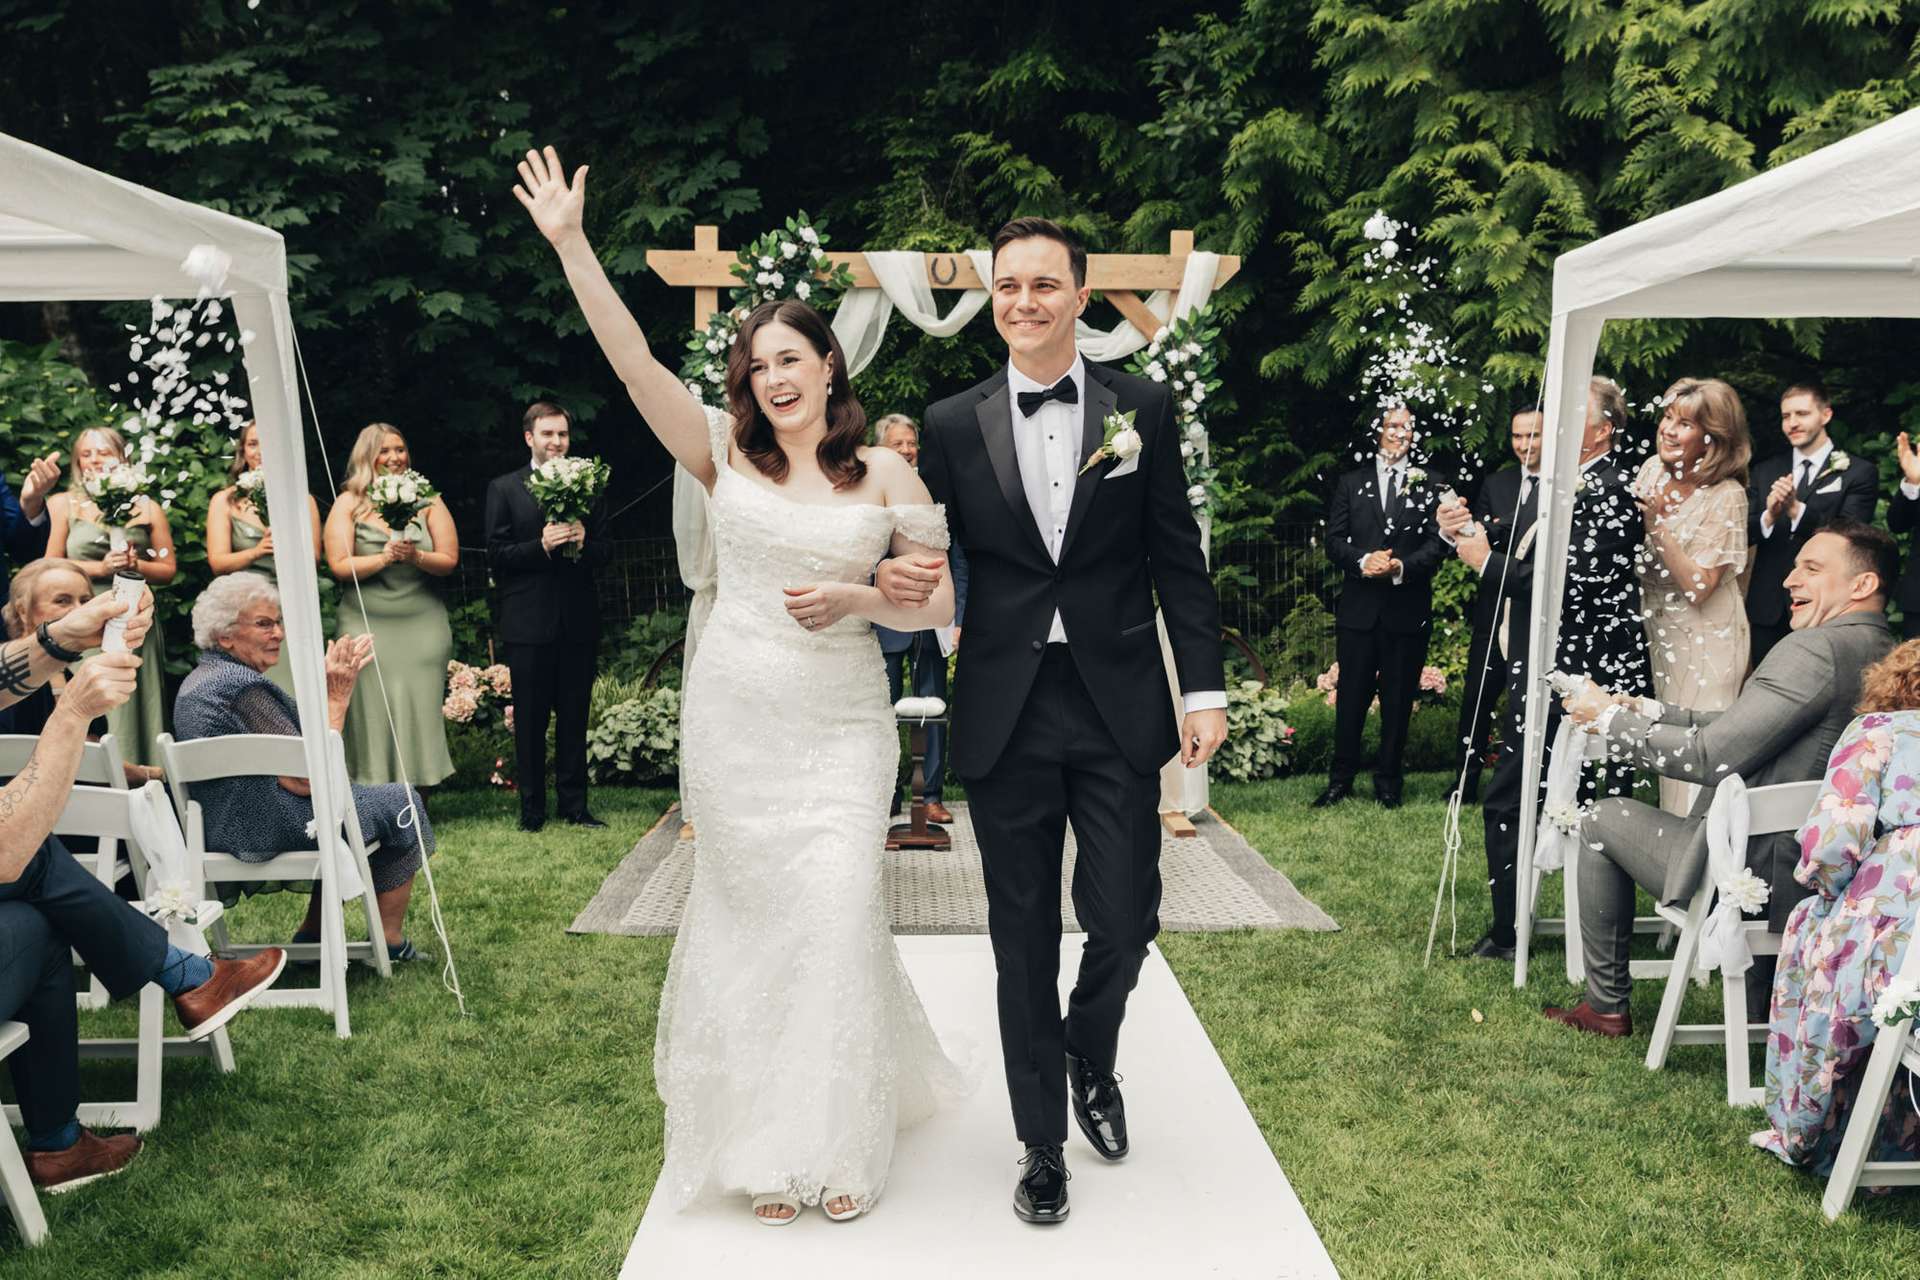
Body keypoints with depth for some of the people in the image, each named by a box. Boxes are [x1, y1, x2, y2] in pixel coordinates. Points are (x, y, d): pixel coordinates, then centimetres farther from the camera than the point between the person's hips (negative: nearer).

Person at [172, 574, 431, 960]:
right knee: (401, 802, 5)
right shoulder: (242, 687, -21)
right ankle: (390, 941, 12)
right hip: (267, 831, -10)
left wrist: (333, 687, 7)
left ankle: (313, 931, 27)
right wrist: (336, 699, -16)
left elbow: (296, 740, 11)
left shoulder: (199, 680, 11)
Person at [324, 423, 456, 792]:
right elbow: (339, 566, -4)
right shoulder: (348, 504, 5)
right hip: (367, 625, -1)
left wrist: (416, 557, -15)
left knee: (419, 710, 0)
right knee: (374, 712, -3)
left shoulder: (428, 501, 7)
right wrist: (385, 557, -15)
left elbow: (449, 560, 2)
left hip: (422, 623, 1)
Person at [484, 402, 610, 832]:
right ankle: (532, 809, 14)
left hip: (578, 621, 2)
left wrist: (583, 543, -13)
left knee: (574, 718, 9)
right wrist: (542, 546, -17)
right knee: (529, 721, 5)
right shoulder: (504, 489, 3)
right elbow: (496, 555, -3)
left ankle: (574, 805, 18)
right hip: (528, 622, -2)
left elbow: (605, 550, 9)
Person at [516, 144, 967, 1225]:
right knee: (754, 918, 8)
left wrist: (858, 599, -15)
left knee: (838, 915, -7)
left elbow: (941, 602, 3)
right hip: (735, 718, 1)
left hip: (841, 724, -1)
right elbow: (634, 360, -6)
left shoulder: (887, 474, 1)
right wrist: (571, 244, -12)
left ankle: (836, 1141, 12)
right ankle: (768, 1142, 24)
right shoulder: (728, 458, 3)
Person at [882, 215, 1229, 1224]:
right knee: (1023, 939, 9)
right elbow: (935, 556, 8)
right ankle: (1041, 1142, 26)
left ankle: (1091, 1059, 36)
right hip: (1004, 713, 1)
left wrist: (1205, 688, -2)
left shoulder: (1141, 409, 3)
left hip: (1118, 706, 0)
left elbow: (1178, 561, 3)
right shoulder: (953, 424, 4)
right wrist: (897, 577, -15)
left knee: (1124, 917, 1)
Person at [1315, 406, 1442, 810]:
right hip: (1358, 608, 1)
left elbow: (1435, 546, -1)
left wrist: (1400, 566, -19)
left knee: (1398, 699, 6)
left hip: (1407, 609, -1)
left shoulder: (1429, 485, 5)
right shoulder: (1350, 483, 11)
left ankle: (1388, 783, 17)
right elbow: (1334, 541, 4)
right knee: (1350, 696, 3)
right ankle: (1340, 780, 13)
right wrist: (1362, 561, -15)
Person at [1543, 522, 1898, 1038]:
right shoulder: (1884, 654, 9)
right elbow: (1740, 726, 14)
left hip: (1762, 876, -9)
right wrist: (1644, 711, 9)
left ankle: (1606, 1006, 18)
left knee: (1603, 818, 8)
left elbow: (1711, 755, -23)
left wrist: (1611, 718, -10)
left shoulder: (1816, 648, -21)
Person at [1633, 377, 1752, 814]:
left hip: (1704, 640, -6)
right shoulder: (1653, 469, -1)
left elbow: (1698, 588, -22)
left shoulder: (1727, 496, -18)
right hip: (1657, 629, 6)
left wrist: (1657, 524, -27)